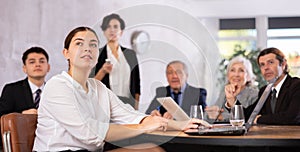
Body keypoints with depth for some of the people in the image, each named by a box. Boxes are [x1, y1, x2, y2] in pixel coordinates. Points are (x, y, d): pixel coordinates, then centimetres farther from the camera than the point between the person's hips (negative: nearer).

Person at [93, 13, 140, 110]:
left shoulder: (130, 55, 13)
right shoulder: (97, 54, 5)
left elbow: (136, 83, 14)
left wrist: (136, 107, 7)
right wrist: (103, 71, -16)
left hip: (128, 104, 2)